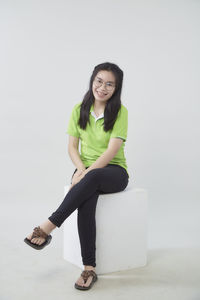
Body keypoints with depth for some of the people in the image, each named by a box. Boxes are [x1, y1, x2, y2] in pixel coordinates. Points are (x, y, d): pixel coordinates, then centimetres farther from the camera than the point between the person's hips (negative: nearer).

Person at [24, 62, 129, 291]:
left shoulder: (120, 112, -5)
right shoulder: (79, 109, 6)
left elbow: (112, 150, -14)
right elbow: (72, 146, 6)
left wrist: (86, 174, -24)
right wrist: (81, 169, -14)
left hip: (114, 171, -2)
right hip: (86, 171, 2)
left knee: (92, 179, -39)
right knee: (86, 201, -33)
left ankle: (47, 227, -33)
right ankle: (89, 268, -30)